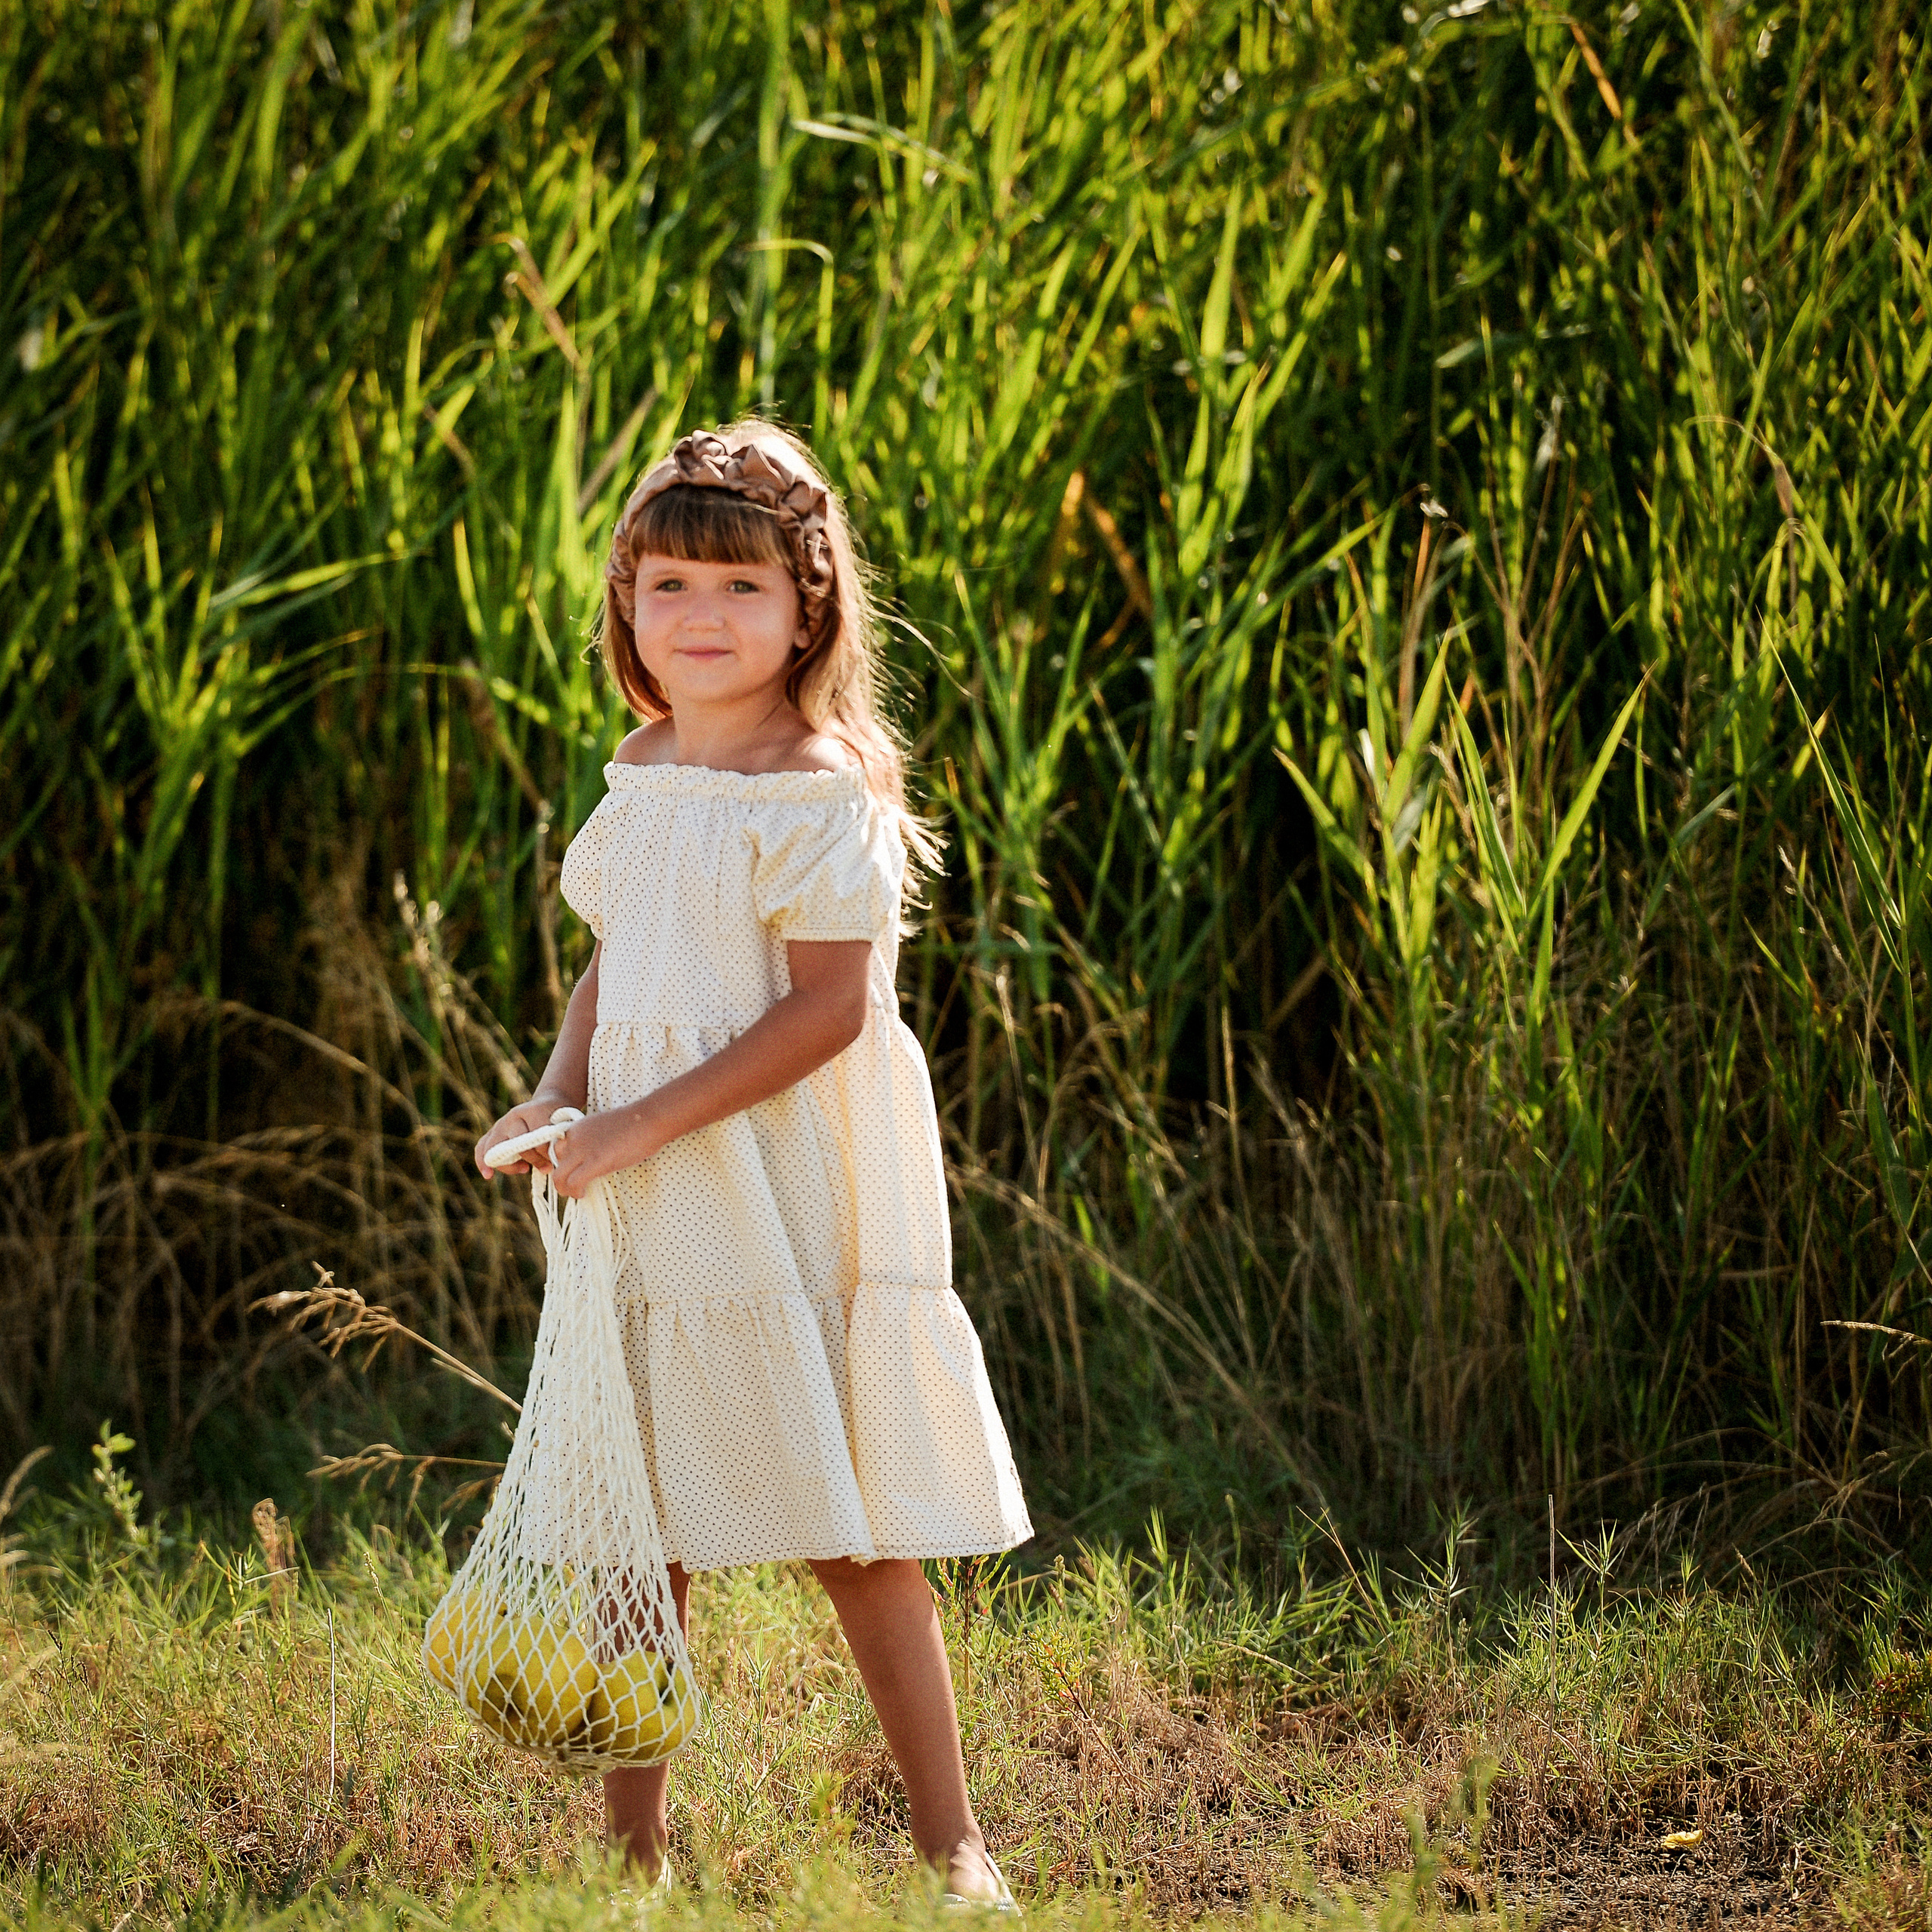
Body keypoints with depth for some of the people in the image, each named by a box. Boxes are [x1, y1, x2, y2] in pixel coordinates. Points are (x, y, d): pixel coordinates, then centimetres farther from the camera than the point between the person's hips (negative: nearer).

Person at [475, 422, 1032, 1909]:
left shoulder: (821, 787, -13)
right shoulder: (641, 772, 10)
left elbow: (827, 1011, -18)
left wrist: (642, 1126, -20)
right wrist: (560, 1099, 1)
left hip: (789, 1193, -7)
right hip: (647, 1197, 7)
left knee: (854, 1530, -1)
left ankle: (954, 1844, 11)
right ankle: (634, 1844, 18)